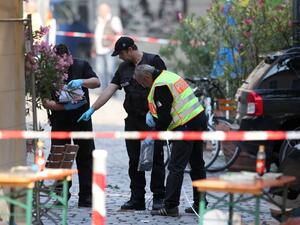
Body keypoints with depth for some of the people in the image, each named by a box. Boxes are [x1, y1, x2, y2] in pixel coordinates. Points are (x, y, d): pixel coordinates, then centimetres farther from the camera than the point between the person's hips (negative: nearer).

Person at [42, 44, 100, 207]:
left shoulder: (81, 66, 1)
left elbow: (97, 82, -7)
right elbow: (45, 102, -8)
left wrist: (81, 82, -27)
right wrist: (65, 106, -23)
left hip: (81, 119, 1)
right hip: (60, 122, -1)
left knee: (85, 157, -1)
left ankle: (86, 197, 1)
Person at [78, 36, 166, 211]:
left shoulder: (153, 61, -5)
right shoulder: (124, 68, 15)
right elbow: (110, 90, 12)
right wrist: (92, 109, 5)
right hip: (132, 120, 6)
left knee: (155, 158, -3)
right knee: (134, 160, 6)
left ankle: (159, 198, 2)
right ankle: (137, 199, 11)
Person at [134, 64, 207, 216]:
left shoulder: (160, 86, -15)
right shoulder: (168, 75, 15)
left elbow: (165, 117, -16)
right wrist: (152, 112, 14)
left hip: (186, 127, -10)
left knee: (176, 167, -8)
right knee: (197, 165, 15)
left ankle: (170, 207, -9)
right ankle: (199, 204, 21)